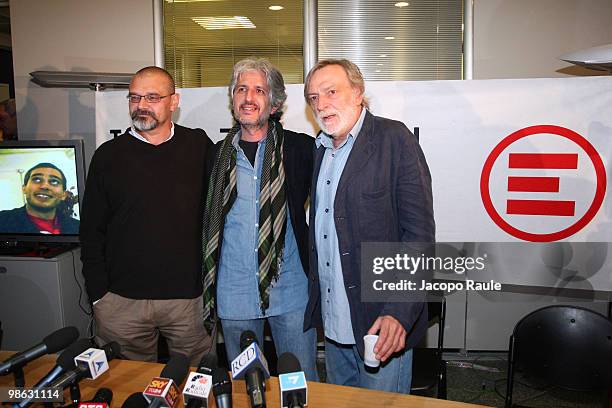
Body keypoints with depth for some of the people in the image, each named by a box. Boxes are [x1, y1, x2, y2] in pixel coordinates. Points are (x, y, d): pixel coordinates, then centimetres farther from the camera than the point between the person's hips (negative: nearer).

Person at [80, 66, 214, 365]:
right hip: (121, 300, 1)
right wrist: (98, 294, 1)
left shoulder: (199, 147, 1)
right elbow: (91, 231, 6)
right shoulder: (109, 155, 3)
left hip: (188, 296, 0)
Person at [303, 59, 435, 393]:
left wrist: (399, 313, -22)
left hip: (382, 325, -6)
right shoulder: (319, 148, 10)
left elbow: (419, 233, -15)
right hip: (332, 323, 7)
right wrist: (315, 298, 6)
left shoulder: (394, 138, -10)